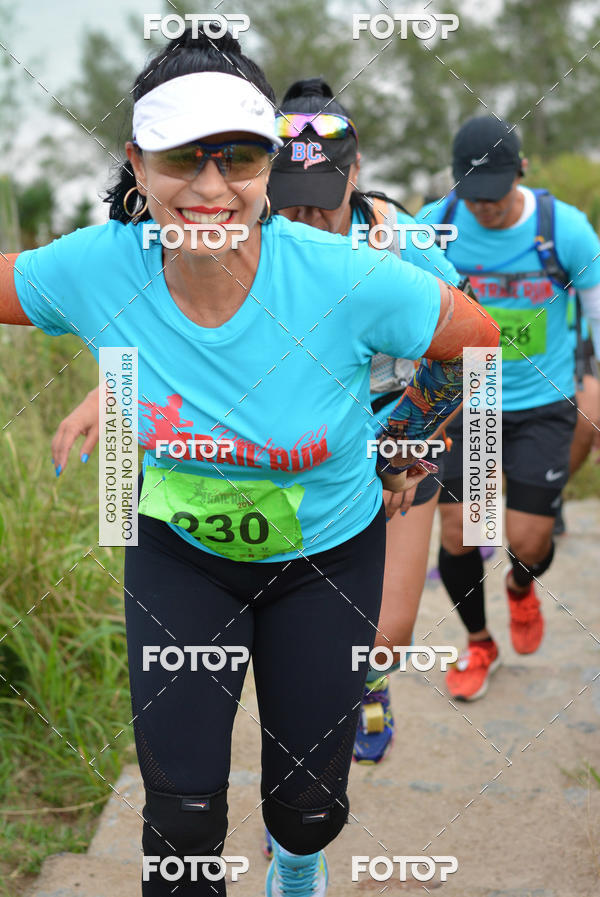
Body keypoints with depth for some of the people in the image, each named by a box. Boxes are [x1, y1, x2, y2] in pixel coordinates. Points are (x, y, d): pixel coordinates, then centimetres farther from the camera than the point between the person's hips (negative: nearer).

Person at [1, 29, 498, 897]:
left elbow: (477, 340, -11)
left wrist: (399, 444, 1)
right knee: (182, 816, -2)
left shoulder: (345, 278, -28)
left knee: (308, 807, 13)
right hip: (177, 555, 1)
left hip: (329, 556, 0)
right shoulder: (96, 269, -22)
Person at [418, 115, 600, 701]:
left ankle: (522, 588, 37)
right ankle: (478, 645, 29)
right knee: (456, 538, 1)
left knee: (528, 542, -3)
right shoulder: (435, 225, -11)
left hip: (541, 406, -1)